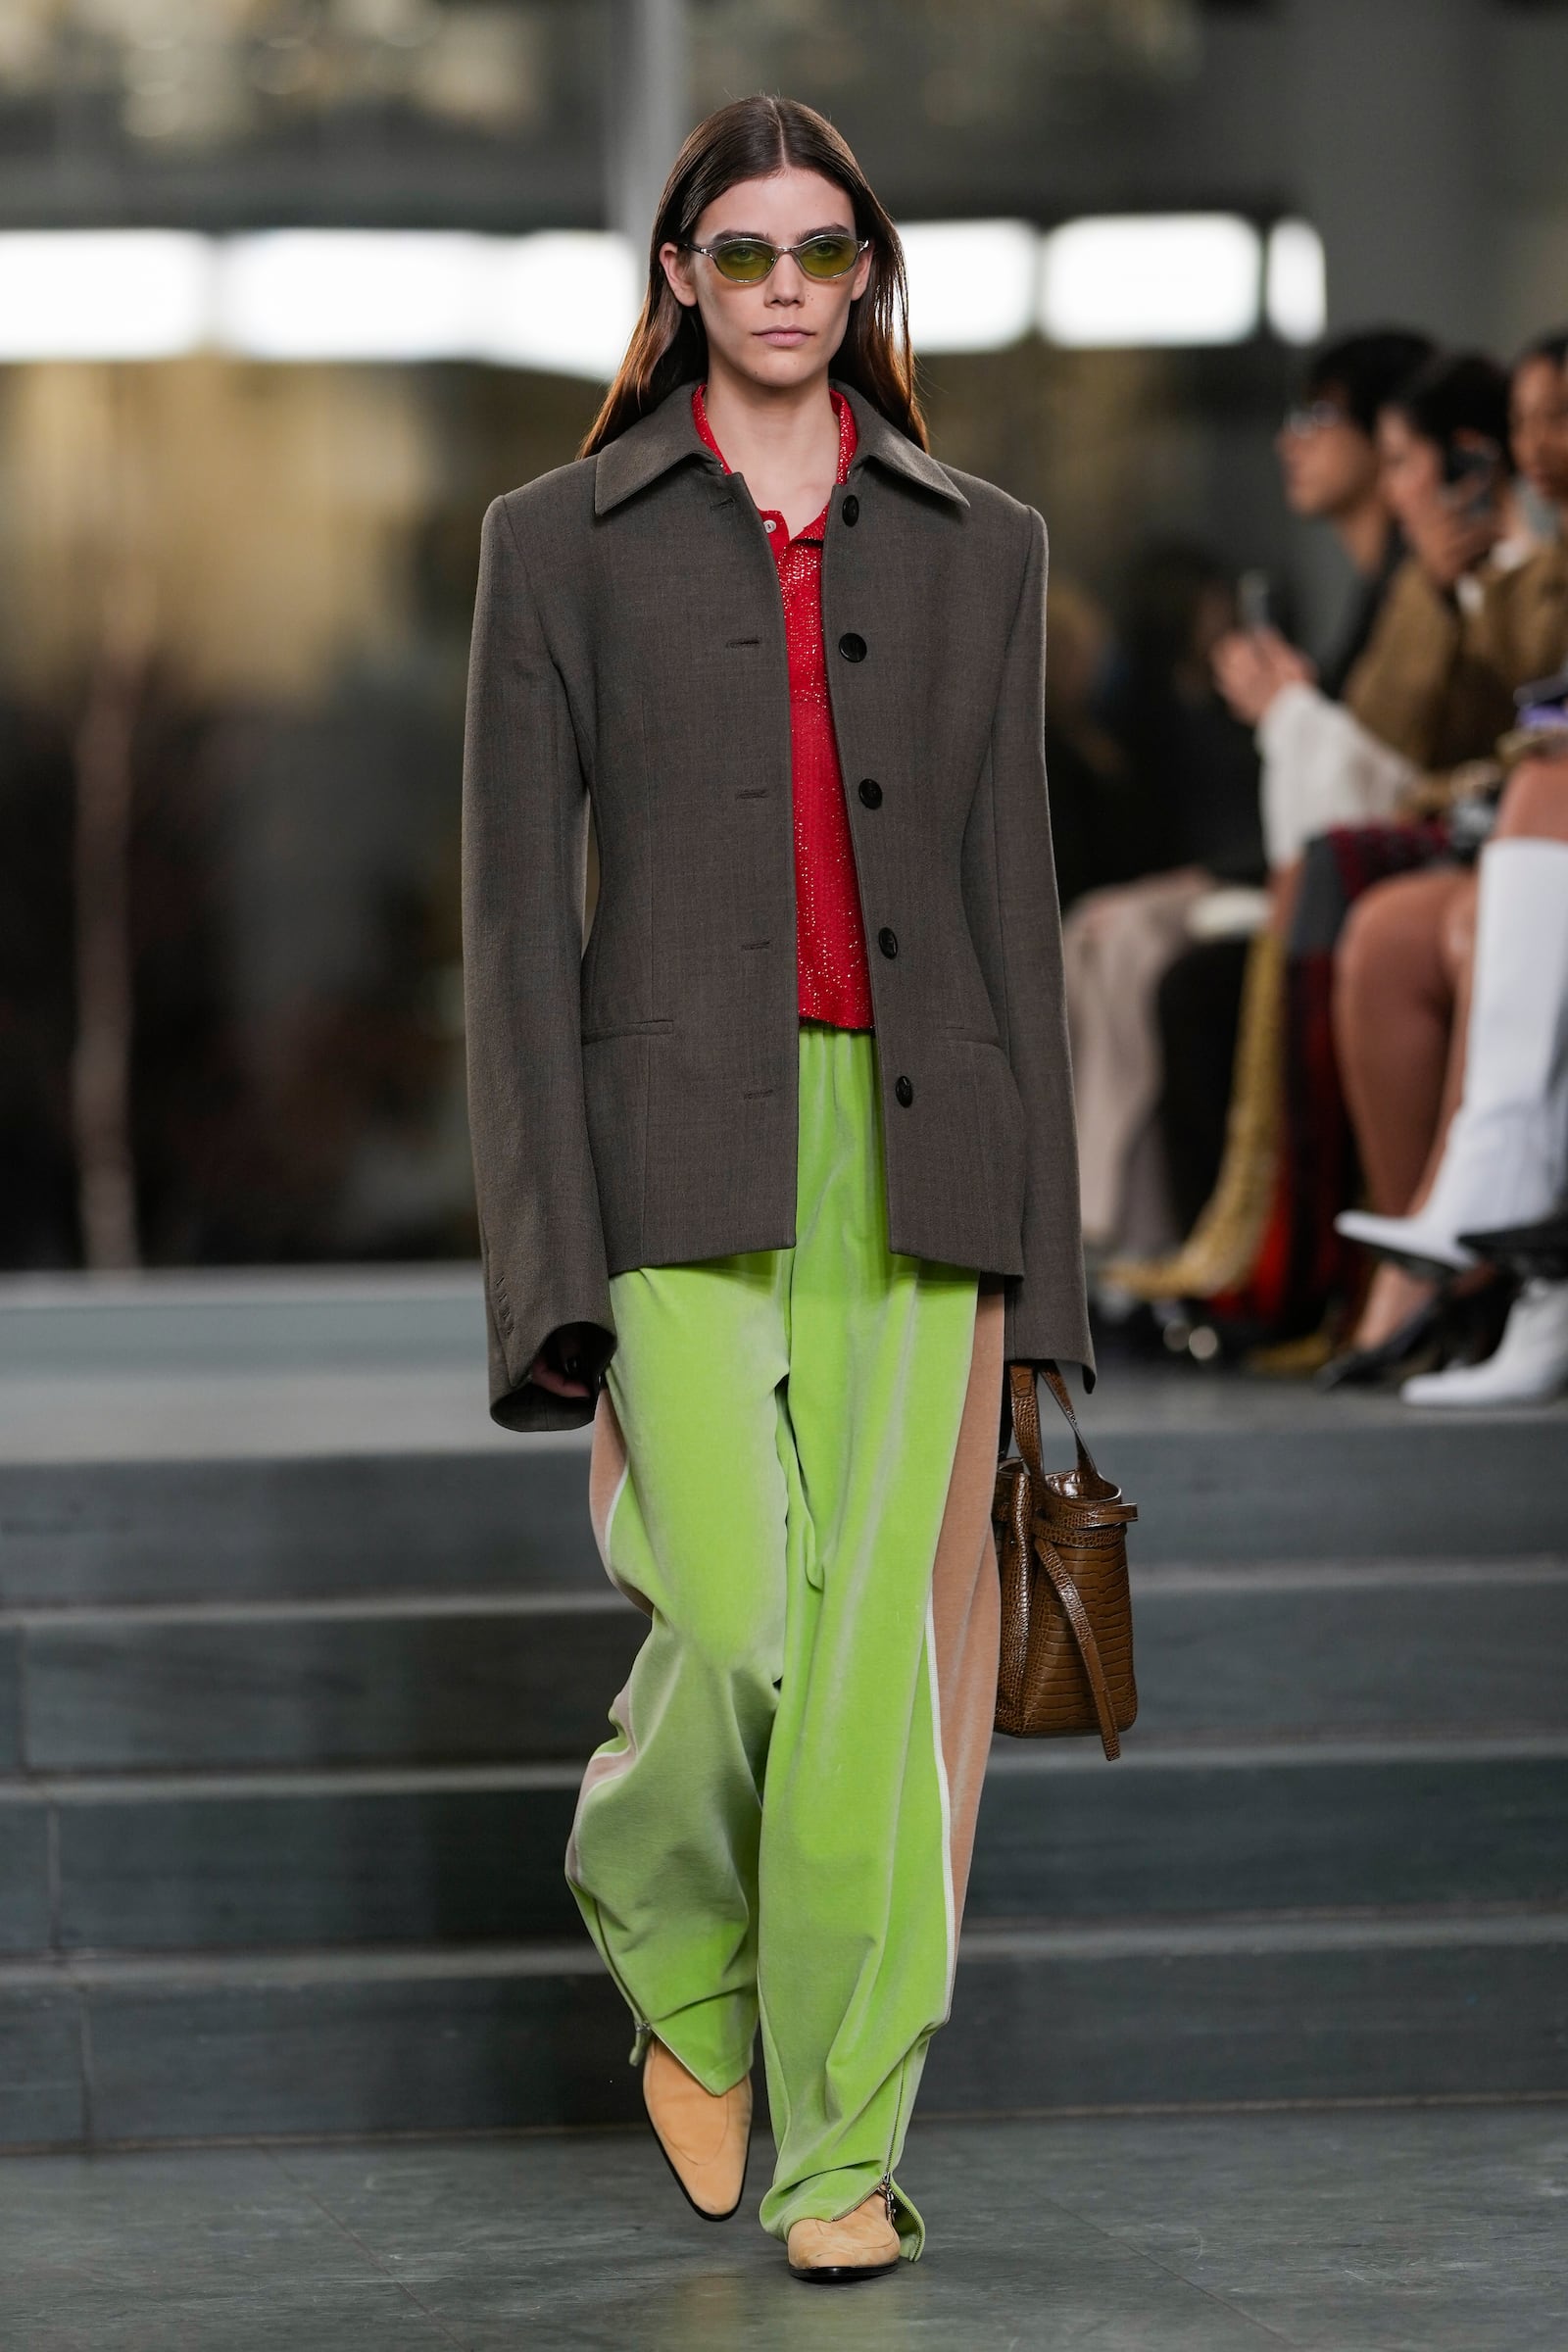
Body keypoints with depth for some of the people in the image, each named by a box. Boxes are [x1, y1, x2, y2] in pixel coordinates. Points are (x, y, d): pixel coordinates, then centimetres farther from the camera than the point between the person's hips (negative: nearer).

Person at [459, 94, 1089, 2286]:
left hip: (912, 1153, 2)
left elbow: (1010, 891, 12)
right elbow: (518, 904, 1)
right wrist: (553, 1257, -7)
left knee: (883, 1633, -2)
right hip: (682, 1147, -2)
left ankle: (844, 2136, 7)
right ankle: (680, 1961, 22)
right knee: (740, 1624, -11)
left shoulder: (977, 548, 12)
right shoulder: (562, 541, 5)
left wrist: (1029, 1232, 6)